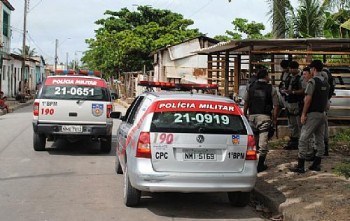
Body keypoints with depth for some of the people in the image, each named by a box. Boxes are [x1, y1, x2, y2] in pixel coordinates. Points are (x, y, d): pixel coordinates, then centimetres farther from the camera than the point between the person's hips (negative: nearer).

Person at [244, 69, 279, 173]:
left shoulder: (250, 87, 6)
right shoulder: (271, 89, -2)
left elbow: (246, 103, 9)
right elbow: (275, 106, -3)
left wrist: (245, 115, 17)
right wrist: (274, 119, 6)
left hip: (252, 116, 3)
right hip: (264, 117, -3)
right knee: (263, 140, 0)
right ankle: (260, 165, 2)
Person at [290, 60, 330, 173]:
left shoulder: (312, 81, -12)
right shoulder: (326, 82, 13)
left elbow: (308, 99, -17)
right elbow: (326, 99, 17)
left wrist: (303, 114, -13)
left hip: (312, 114, -8)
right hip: (322, 114, 8)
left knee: (303, 139, -5)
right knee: (320, 139, 11)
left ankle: (300, 166, -6)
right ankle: (317, 164, 16)